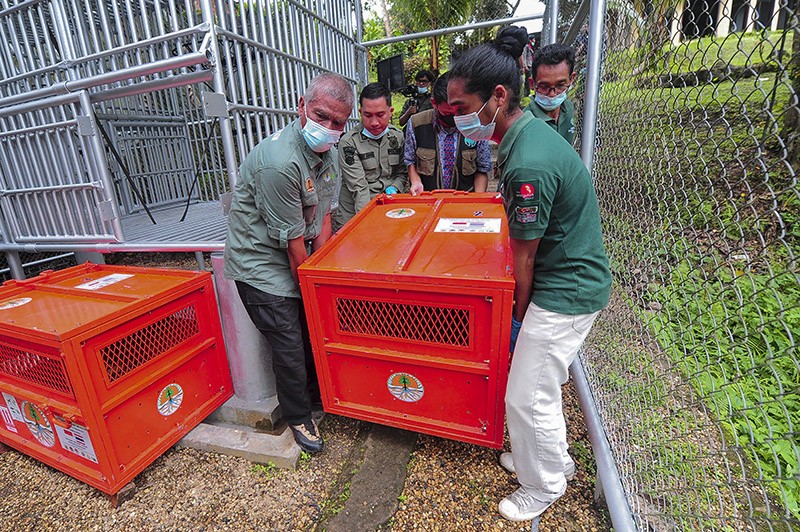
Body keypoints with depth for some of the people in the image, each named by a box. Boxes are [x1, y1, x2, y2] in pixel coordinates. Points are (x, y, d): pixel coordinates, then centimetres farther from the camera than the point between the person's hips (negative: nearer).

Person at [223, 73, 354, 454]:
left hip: (298, 261, 8)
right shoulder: (278, 162, -30)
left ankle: (318, 390, 42)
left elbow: (323, 215, 2)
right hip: (260, 263, -8)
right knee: (289, 344, 0)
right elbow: (293, 241, -24)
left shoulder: (329, 152, -1)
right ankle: (298, 419, 26)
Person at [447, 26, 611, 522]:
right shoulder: (529, 130, 4)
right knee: (542, 383, 23)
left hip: (565, 294, -9)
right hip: (573, 279, 9)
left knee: (527, 397, 7)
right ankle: (553, 458, 48)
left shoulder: (528, 165, -29)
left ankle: (543, 487, 35)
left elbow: (524, 258, -18)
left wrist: (517, 314, -1)